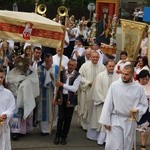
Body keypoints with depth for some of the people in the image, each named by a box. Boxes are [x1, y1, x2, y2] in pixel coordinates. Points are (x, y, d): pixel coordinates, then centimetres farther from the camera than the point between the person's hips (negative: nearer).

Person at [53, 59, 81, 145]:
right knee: (61, 117, -1)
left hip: (71, 99, -1)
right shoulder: (62, 73, 2)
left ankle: (64, 137, 21)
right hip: (61, 97, 1)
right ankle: (57, 136, 12)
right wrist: (55, 98, 4)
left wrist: (63, 84, -20)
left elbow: (74, 88, -16)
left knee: (68, 118, 8)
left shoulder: (77, 76, -6)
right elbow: (57, 85, 7)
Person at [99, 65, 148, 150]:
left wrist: (137, 110, -15)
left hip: (131, 121, 2)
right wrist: (106, 121, -5)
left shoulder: (138, 88, -2)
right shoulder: (114, 85, -6)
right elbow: (108, 104, -3)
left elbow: (144, 104, 7)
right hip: (116, 120, -2)